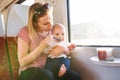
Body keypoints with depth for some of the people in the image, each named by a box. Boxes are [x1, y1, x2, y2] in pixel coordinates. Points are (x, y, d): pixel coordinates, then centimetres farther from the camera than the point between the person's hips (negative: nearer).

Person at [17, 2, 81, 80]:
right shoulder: (25, 32, -13)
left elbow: (68, 51, 8)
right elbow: (22, 62, -15)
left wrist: (63, 49, -18)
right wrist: (42, 46, -24)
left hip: (50, 68, 4)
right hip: (30, 70, -3)